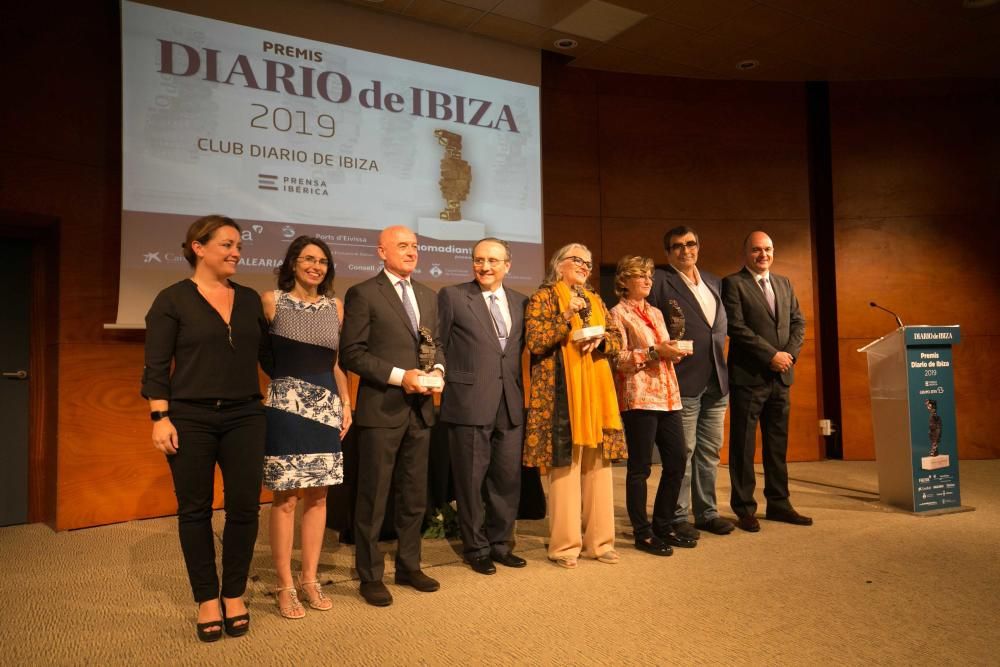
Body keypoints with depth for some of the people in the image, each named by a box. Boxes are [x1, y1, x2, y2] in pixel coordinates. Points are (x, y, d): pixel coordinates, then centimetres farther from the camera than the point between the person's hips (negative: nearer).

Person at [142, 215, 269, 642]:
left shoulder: (249, 299, 9)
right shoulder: (173, 299, -3)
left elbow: (267, 353, 14)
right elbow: (155, 367, -5)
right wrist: (160, 418, -11)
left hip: (244, 417, 3)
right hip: (191, 418, -3)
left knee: (245, 507, 4)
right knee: (195, 510, 7)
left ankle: (234, 595, 22)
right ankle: (207, 599, 22)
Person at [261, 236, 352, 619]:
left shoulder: (335, 307, 11)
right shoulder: (271, 301, -1)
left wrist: (346, 403, 7)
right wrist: (259, 402, -8)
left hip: (326, 407, 4)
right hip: (286, 405, -4)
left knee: (318, 497, 8)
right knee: (285, 499, 0)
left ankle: (309, 580, 21)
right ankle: (285, 586, 13)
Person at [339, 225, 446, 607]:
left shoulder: (428, 296, 14)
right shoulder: (363, 294, -6)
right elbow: (351, 354, -12)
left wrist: (438, 369, -3)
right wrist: (399, 376, -19)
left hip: (420, 409, 7)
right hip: (381, 409, -6)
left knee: (415, 497, 16)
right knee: (373, 499, 4)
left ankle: (409, 566, 32)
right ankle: (370, 576, 19)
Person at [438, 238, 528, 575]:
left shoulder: (521, 302, 12)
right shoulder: (452, 296, 0)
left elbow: (523, 349, 16)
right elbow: (440, 346, 1)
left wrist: (524, 392, 6)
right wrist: (444, 382, -3)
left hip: (511, 404, 4)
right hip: (469, 402, -4)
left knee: (508, 478, 10)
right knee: (471, 480, 6)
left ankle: (500, 544, 28)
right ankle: (476, 548, 22)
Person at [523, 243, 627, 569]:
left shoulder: (595, 300, 19)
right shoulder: (542, 298, 1)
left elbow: (617, 339, 16)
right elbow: (535, 343, -10)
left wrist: (600, 339, -6)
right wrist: (567, 316, -17)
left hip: (597, 391, 6)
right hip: (560, 393, -5)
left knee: (598, 465, 6)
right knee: (564, 466, -5)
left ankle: (599, 540, 16)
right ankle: (564, 544, 5)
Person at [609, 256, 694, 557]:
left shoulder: (656, 313, 20)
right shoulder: (618, 314, -1)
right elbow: (618, 359, -10)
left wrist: (674, 352, 1)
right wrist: (654, 352, -18)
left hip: (668, 396, 7)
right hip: (638, 398, -7)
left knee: (677, 463, 8)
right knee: (640, 467, 0)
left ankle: (663, 526, 22)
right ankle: (643, 533, 12)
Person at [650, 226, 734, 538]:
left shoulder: (714, 282, 16)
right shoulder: (659, 281, -5)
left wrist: (720, 358, 12)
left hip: (716, 380, 6)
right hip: (683, 381, -6)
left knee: (710, 450, 13)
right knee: (682, 451, 0)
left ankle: (707, 513, 25)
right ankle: (678, 517, 12)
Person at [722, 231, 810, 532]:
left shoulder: (784, 284, 16)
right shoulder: (732, 284, -4)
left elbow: (798, 322, 13)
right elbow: (737, 327, -13)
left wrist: (789, 353, -5)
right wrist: (772, 355, -15)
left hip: (781, 375, 6)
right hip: (748, 375, -6)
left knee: (778, 444, 13)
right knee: (743, 446, 1)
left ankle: (778, 504, 24)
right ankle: (744, 509, 10)